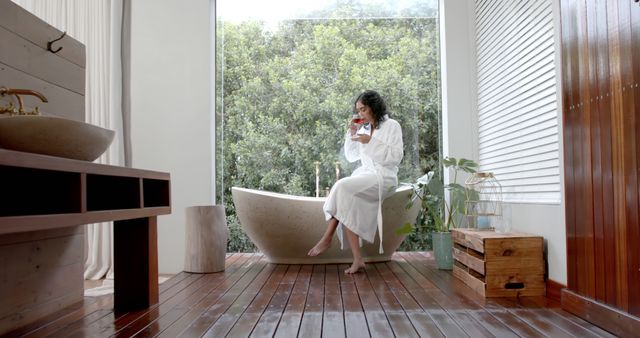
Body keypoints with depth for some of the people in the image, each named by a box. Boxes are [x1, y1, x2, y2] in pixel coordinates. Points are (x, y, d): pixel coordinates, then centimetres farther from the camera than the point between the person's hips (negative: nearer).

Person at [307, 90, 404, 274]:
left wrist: (371, 142, -15)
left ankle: (327, 238, -20)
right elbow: (351, 157, 20)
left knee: (342, 187, -29)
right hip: (364, 175, 6)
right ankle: (357, 259, -29)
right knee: (347, 205, -26)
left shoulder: (392, 126, 3)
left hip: (383, 176, -5)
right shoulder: (363, 129, 20)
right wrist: (352, 133, 7)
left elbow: (396, 157, -8)